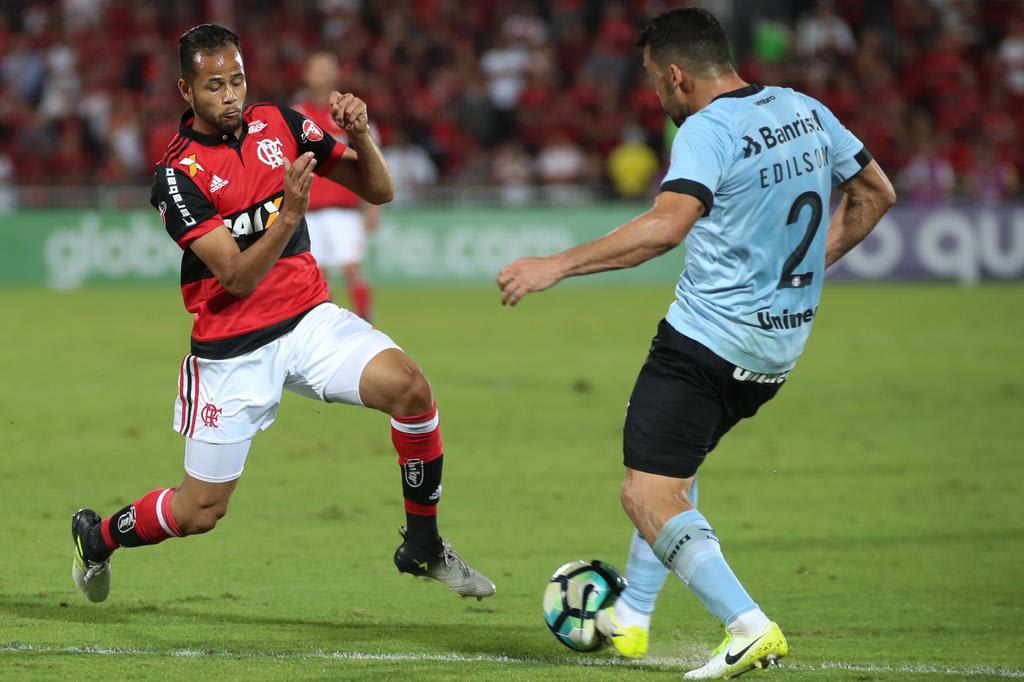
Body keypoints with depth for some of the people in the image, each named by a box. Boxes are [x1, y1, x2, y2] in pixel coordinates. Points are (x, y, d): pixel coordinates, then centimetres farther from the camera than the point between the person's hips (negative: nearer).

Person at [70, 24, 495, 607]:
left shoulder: (279, 124, 1)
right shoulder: (179, 175, -14)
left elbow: (378, 191, 4)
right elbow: (239, 277, -21)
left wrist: (361, 135, -16)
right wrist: (289, 213, -36)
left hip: (308, 319, 4)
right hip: (233, 350, -3)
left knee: (410, 387, -24)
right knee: (199, 512, 2)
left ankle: (423, 546, -7)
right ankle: (96, 537, 34)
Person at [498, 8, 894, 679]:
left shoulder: (709, 130, -18)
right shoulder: (806, 112, 8)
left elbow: (666, 226, -33)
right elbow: (876, 195, 18)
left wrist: (555, 266, -31)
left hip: (708, 340, -9)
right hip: (783, 344, 9)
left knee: (647, 495, -9)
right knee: (674, 464, 27)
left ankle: (750, 628, -23)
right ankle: (630, 618, 34)